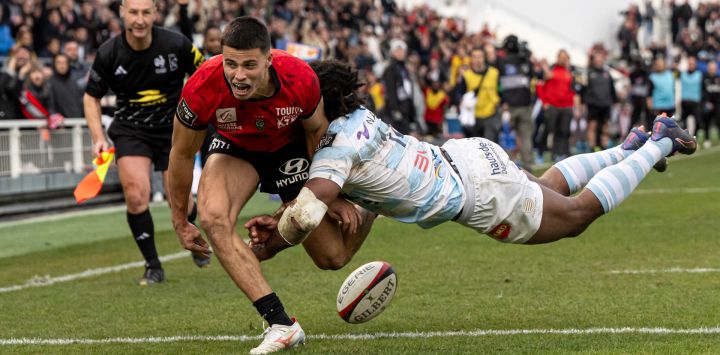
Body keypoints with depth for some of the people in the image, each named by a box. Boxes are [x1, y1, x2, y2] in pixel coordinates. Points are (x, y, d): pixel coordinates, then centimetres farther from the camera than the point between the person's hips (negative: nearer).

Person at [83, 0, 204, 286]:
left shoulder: (176, 45, -15)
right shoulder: (108, 54, -12)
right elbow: (91, 97, 3)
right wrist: (99, 138, -8)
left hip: (173, 128, 0)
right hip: (130, 130, 0)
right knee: (136, 196, -18)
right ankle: (153, 266, 2)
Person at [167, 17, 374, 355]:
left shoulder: (300, 79, -35)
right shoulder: (202, 89, -35)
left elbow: (317, 130, -9)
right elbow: (182, 155, -15)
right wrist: (180, 222, -5)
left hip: (290, 150, 0)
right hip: (236, 149, 0)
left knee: (332, 258, 3)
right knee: (213, 217, -33)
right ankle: (281, 324, -29)